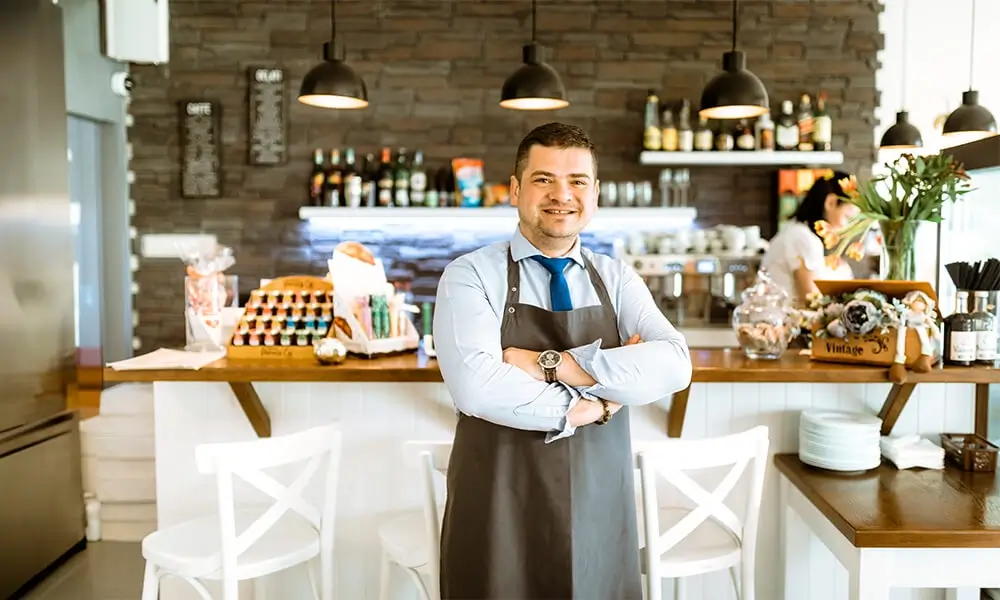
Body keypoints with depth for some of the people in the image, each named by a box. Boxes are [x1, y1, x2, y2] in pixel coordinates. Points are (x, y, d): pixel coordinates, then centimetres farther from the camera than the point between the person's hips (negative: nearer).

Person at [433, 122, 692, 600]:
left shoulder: (617, 280, 3)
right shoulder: (471, 275, -7)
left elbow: (674, 365, -13)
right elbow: (475, 386, -23)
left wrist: (550, 363, -21)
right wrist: (591, 406, -15)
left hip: (600, 516, 3)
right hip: (499, 520, -3)